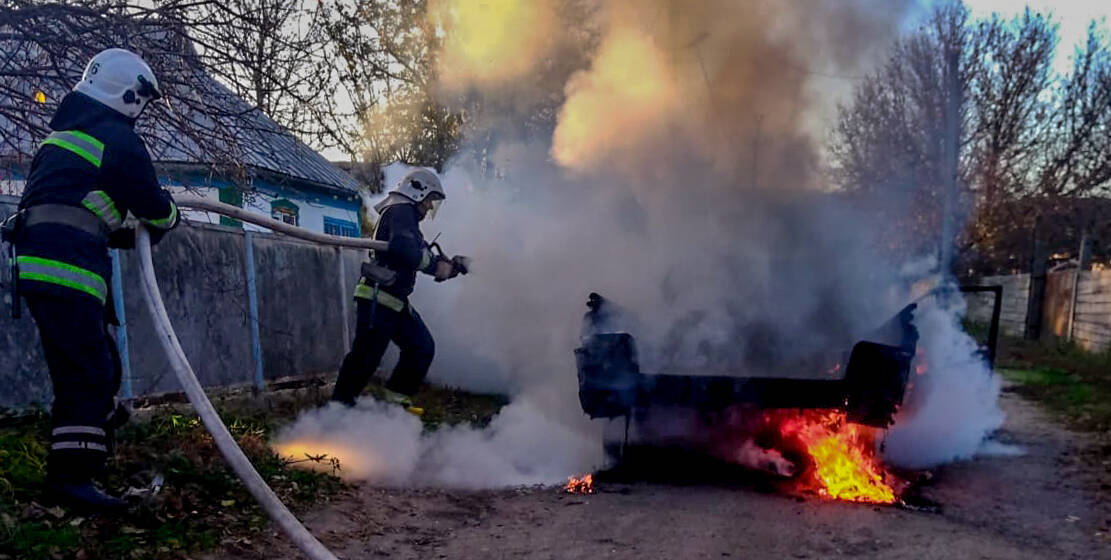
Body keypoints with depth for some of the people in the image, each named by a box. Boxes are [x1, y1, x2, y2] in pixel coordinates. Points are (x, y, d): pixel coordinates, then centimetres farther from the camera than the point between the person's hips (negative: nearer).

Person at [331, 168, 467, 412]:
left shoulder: (407, 218, 25)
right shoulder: (400, 211, -8)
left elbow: (425, 258, 24)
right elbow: (404, 250, -26)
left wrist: (451, 265, 7)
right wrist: (436, 266, -15)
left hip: (396, 301, 11)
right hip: (378, 299, -11)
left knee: (422, 347, 12)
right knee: (365, 357, -10)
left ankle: (396, 400, 18)